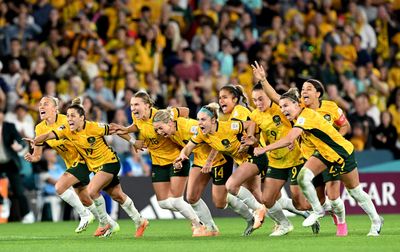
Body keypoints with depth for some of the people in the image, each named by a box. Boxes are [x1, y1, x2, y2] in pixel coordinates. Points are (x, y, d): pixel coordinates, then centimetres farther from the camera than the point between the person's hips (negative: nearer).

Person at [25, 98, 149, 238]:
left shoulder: (94, 127, -22)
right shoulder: (67, 131, -11)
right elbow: (49, 135, -23)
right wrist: (35, 141, -44)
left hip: (109, 162, -6)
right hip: (96, 167, 6)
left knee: (91, 190, -22)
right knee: (117, 196, 16)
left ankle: (107, 224, -6)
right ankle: (140, 222, 32)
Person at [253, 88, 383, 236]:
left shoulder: (306, 116, -32)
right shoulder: (298, 117, -6)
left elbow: (288, 140, -42)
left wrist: (264, 149, -41)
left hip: (343, 152, -7)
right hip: (323, 152, 7)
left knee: (355, 191, 6)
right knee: (303, 177, -15)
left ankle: (376, 221, 26)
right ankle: (317, 211, 3)